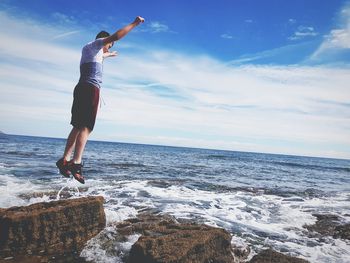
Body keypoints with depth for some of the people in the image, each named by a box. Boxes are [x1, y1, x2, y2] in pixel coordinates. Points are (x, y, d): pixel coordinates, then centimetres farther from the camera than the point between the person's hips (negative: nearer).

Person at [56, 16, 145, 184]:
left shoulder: (88, 50, 30)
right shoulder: (95, 44, 5)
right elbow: (115, 36, -11)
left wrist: (107, 55, 73)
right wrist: (134, 23, -5)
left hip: (82, 88, 9)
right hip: (90, 88, -9)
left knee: (78, 127, 8)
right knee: (85, 127, -17)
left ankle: (65, 160, 8)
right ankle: (76, 163, -26)